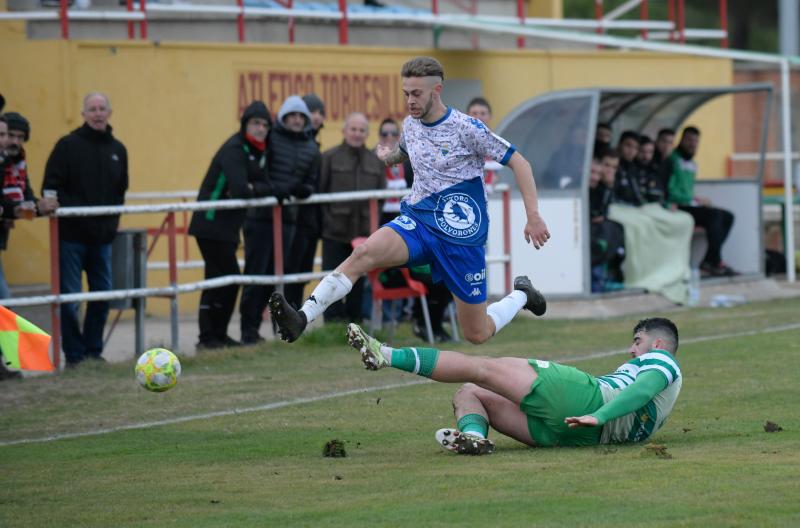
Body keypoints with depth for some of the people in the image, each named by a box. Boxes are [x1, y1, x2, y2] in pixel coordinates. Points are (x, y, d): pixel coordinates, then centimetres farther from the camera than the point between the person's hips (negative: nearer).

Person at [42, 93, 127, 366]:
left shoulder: (117, 149, 11)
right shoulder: (68, 146, -5)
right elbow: (51, 187, -8)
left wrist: (113, 218, 9)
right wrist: (70, 210, -16)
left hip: (103, 237, 5)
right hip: (71, 236, -5)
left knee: (103, 294, 7)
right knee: (70, 297, -4)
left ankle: (93, 351, 18)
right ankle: (74, 354, 4)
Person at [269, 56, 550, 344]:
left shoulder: (466, 128, -12)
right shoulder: (411, 125, 6)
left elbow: (518, 163, -7)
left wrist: (533, 217, -12)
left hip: (461, 235, -4)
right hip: (417, 221, 4)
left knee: (477, 334, 1)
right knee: (364, 252, -28)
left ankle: (521, 294, 34)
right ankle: (302, 318, -41)